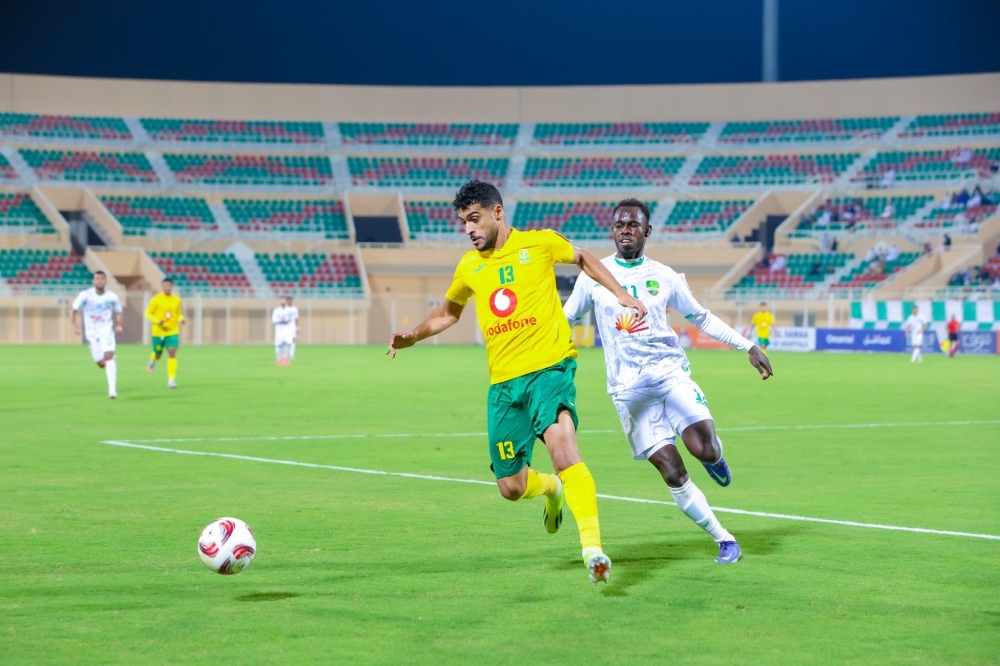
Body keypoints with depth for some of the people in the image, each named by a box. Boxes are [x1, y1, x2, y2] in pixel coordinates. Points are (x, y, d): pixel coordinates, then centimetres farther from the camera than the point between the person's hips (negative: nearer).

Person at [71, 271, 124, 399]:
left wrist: (118, 325, -6)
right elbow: (74, 311, 0)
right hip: (92, 333, 1)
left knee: (109, 356, -23)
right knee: (101, 363, 1)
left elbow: (120, 312, 11)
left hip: (107, 331, -1)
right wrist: (75, 325, -15)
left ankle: (112, 388, -24)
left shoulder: (112, 297, -4)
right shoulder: (85, 295, -8)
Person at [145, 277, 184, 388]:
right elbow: (148, 313, -6)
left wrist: (181, 319, -5)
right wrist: (157, 321, -23)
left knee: (172, 354, -15)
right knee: (158, 354, 14)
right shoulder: (156, 299, -8)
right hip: (158, 332, -1)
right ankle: (152, 361, 53)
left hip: (172, 332, 1)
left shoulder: (177, 300, 2)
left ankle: (171, 380, -15)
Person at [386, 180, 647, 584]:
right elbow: (448, 312, 30)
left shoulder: (539, 243, 1)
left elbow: (583, 259, 21)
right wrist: (413, 336, 13)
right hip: (503, 381, 4)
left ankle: (592, 545, -30)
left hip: (550, 367, -4)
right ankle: (553, 489, 41)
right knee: (511, 488, 5)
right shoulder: (469, 267, 12)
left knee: (561, 445, -30)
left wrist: (622, 295, 12)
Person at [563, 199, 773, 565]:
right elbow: (564, 320, 14)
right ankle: (724, 540, 6)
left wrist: (748, 346, 13)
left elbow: (701, 318, 17)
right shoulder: (593, 276, 2)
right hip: (629, 389, 0)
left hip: (671, 373, 0)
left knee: (704, 449, -23)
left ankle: (714, 456, 16)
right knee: (672, 473, -7)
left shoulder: (664, 277, 5)